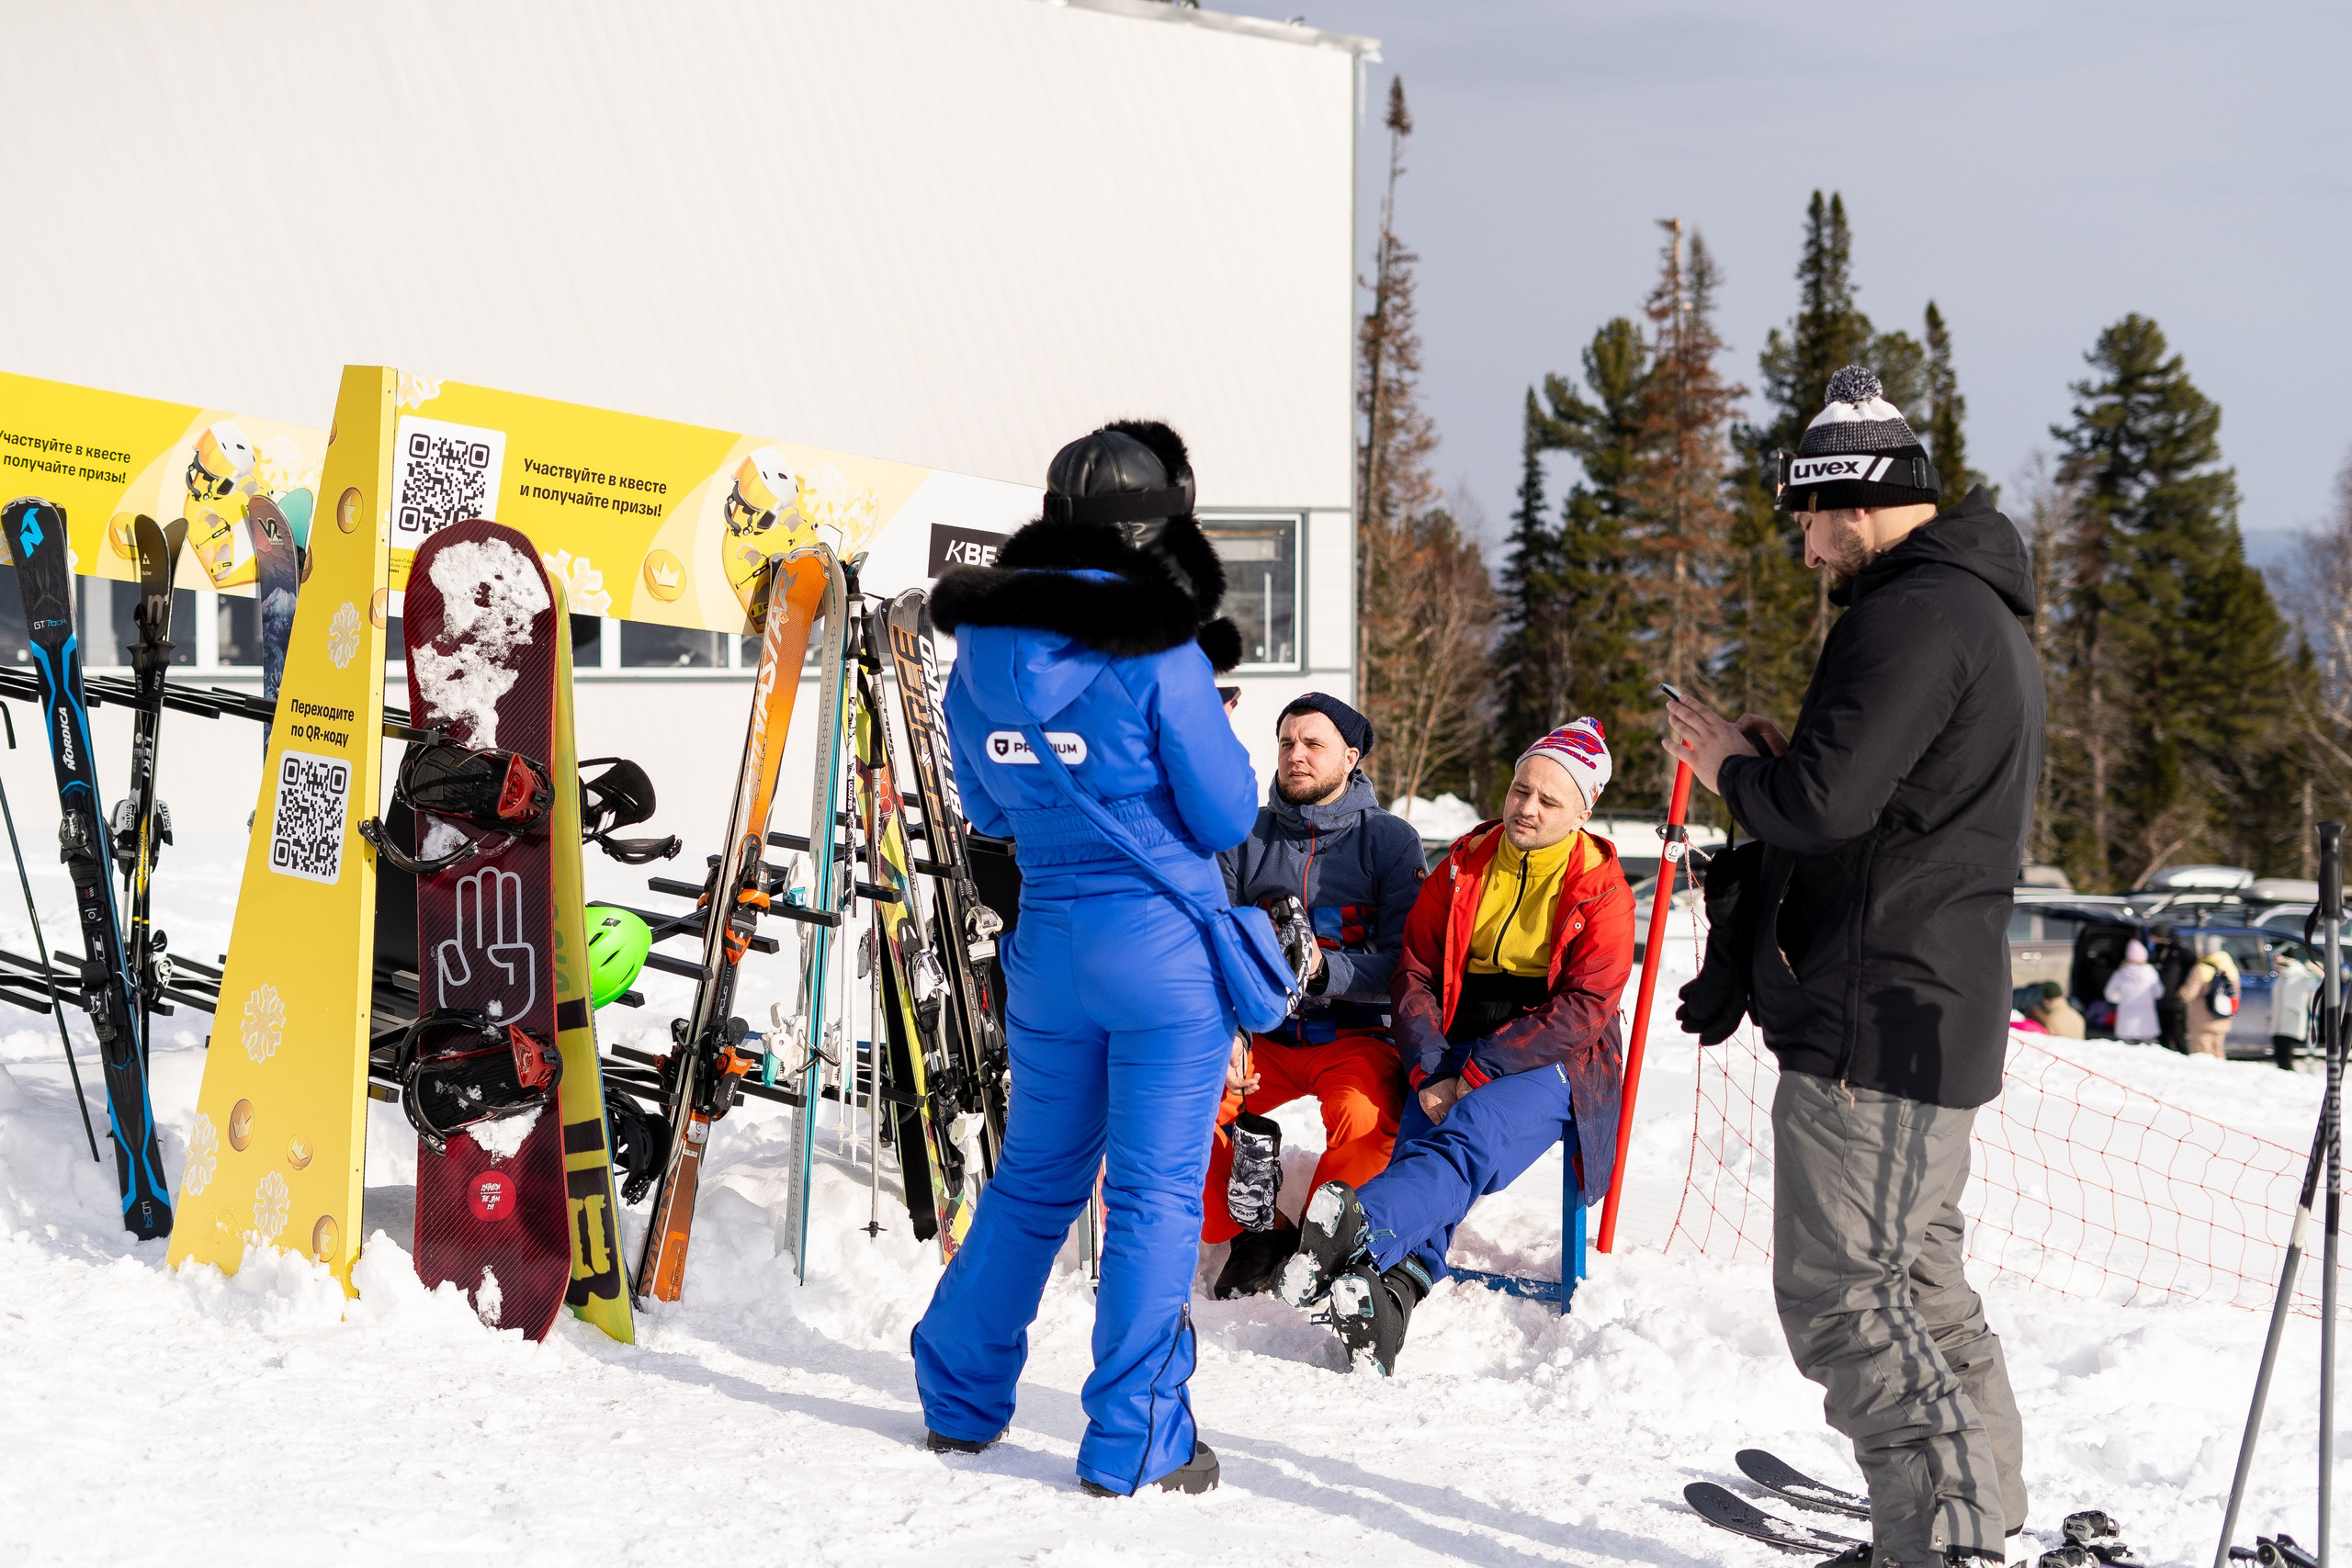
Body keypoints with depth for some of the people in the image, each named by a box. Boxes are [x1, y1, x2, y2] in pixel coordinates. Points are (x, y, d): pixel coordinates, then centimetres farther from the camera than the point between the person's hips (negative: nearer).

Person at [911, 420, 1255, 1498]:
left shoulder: (980, 655, 2)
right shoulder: (1158, 657, -16)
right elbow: (1229, 816, -8)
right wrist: (1203, 714, 7)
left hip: (1047, 942, 5)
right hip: (1166, 942, -5)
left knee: (1035, 1175, 21)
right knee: (1157, 1191, 2)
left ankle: (959, 1397, 28)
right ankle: (1134, 1442, 5)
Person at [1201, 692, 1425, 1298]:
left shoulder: (1389, 839, -1)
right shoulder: (1247, 840, 9)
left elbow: (1406, 963, -10)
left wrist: (1324, 970, -27)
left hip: (1358, 1036, -3)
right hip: (1264, 1038, 3)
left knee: (1362, 1113, -35)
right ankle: (1255, 1234, -5)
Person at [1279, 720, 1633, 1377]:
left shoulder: (1602, 891, 0)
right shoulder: (1463, 867, 12)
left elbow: (1583, 1009, -9)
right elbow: (1415, 971, 10)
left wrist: (1478, 1074, -17)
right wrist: (1431, 1072, -8)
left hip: (1554, 1061, -4)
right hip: (1453, 1062, 4)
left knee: (1471, 1137, -34)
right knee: (1420, 1146, -28)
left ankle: (1359, 1225, -61)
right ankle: (1395, 1284, -53)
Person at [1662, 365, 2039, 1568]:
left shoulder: (1912, 614, -17)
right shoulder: (1989, 616, 18)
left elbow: (1825, 802, -25)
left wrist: (1732, 764, -5)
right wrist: (1783, 760, 11)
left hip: (1874, 1014, -11)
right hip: (1945, 1014, 11)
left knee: (1840, 1294, -8)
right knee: (1922, 1277, 18)